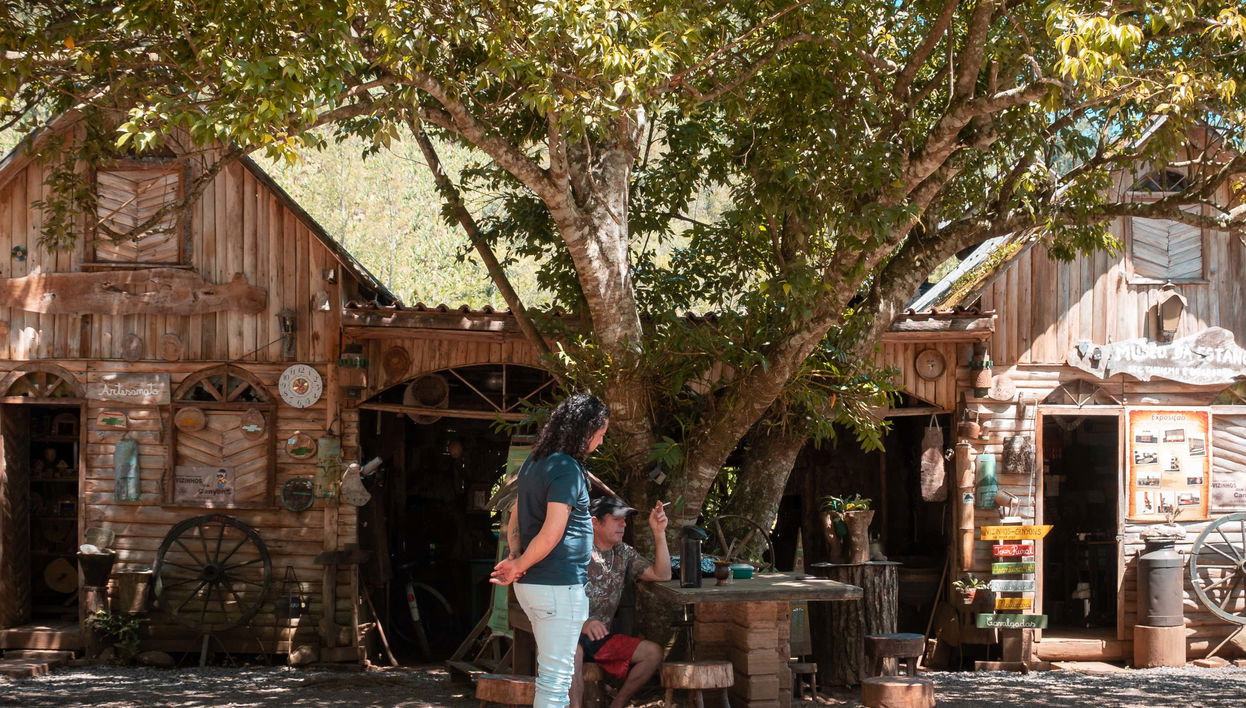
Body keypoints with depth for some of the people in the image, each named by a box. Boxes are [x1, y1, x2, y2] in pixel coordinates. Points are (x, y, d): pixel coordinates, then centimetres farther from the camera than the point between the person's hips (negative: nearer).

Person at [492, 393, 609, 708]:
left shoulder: (534, 463, 13)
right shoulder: (567, 469, -16)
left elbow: (514, 525, 16)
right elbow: (551, 534, -22)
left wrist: (516, 559, 0)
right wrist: (519, 566, -9)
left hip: (531, 586, 9)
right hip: (558, 587, -9)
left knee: (552, 672, 17)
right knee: (556, 679, -5)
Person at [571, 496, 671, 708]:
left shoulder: (624, 553, 13)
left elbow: (661, 575, 10)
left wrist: (659, 533, 0)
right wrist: (582, 623, -36)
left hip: (601, 638, 7)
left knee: (653, 653, -8)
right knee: (573, 652, -41)